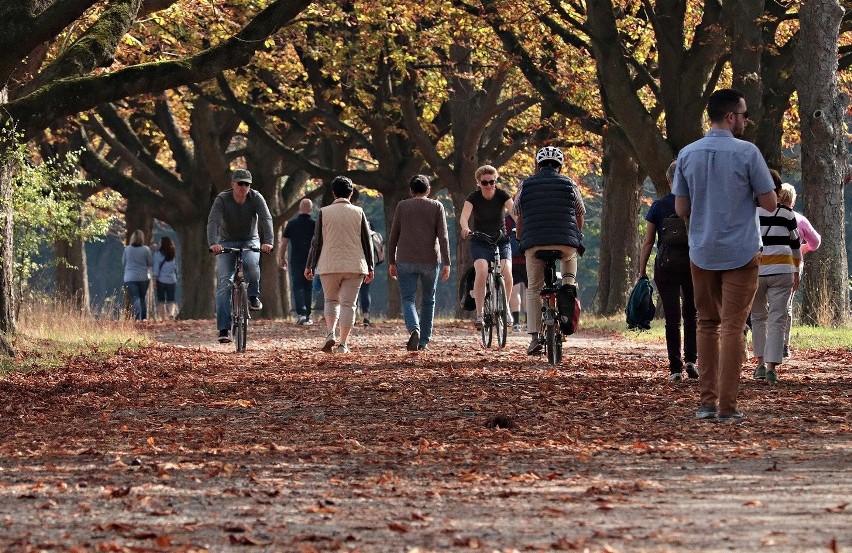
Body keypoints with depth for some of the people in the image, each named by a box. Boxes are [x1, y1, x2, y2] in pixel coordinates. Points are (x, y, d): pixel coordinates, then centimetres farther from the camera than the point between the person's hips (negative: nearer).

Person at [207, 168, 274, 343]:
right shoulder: (222, 199, -17)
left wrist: (268, 241, -42)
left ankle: (253, 297, -10)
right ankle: (224, 329, -16)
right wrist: (212, 243, -47)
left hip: (250, 240, 0)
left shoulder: (256, 198, -13)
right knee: (224, 283, -14)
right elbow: (213, 221, -29)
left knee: (251, 262, -35)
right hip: (226, 242, 0)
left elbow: (266, 219, -25)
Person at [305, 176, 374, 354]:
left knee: (331, 300, 16)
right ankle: (343, 344, -2)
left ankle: (330, 333, -6)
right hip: (354, 266, 0)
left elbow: (317, 241, 0)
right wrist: (370, 267, 13)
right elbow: (367, 241, 5)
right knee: (348, 304, 3)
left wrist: (309, 266, 7)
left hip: (329, 265, 0)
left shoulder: (324, 212, 0)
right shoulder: (358, 212, 2)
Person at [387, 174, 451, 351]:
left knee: (408, 299, -1)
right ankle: (424, 341, 16)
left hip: (406, 261, -1)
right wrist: (446, 263, -5)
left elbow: (393, 237, 4)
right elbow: (443, 237, -5)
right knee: (428, 300, 14)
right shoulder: (436, 207, 3)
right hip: (431, 261, 1)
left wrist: (391, 262, 11)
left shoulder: (402, 206, 4)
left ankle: (414, 329, -28)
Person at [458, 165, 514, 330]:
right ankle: (479, 314, -23)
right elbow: (464, 216, -26)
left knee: (507, 273, -22)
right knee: (481, 271, -27)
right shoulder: (474, 198, -9)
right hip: (480, 243, -1)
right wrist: (465, 228, -49)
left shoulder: (501, 195, -7)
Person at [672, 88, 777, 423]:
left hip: (702, 253, 4)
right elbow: (769, 203, -7)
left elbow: (681, 209, 5)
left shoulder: (687, 155, 2)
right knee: (733, 327, -2)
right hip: (741, 253, -4)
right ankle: (727, 406, -5)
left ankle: (707, 401, 12)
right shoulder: (747, 153, -11)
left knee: (707, 325, 14)